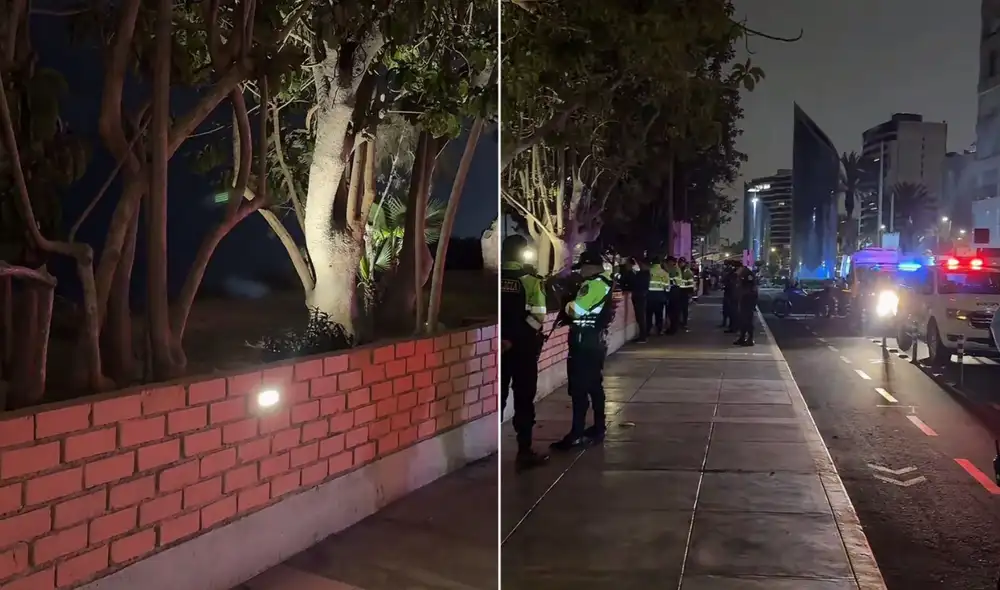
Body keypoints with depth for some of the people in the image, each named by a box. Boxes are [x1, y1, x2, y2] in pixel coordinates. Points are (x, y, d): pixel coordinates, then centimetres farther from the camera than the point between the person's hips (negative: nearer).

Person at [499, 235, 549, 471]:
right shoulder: (531, 281, -8)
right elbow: (537, 318, -15)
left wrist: (504, 339, 1)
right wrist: (514, 340, -10)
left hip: (499, 348, 3)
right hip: (523, 349, -3)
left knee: (496, 399, 12)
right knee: (524, 400, 5)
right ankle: (524, 453, 8)